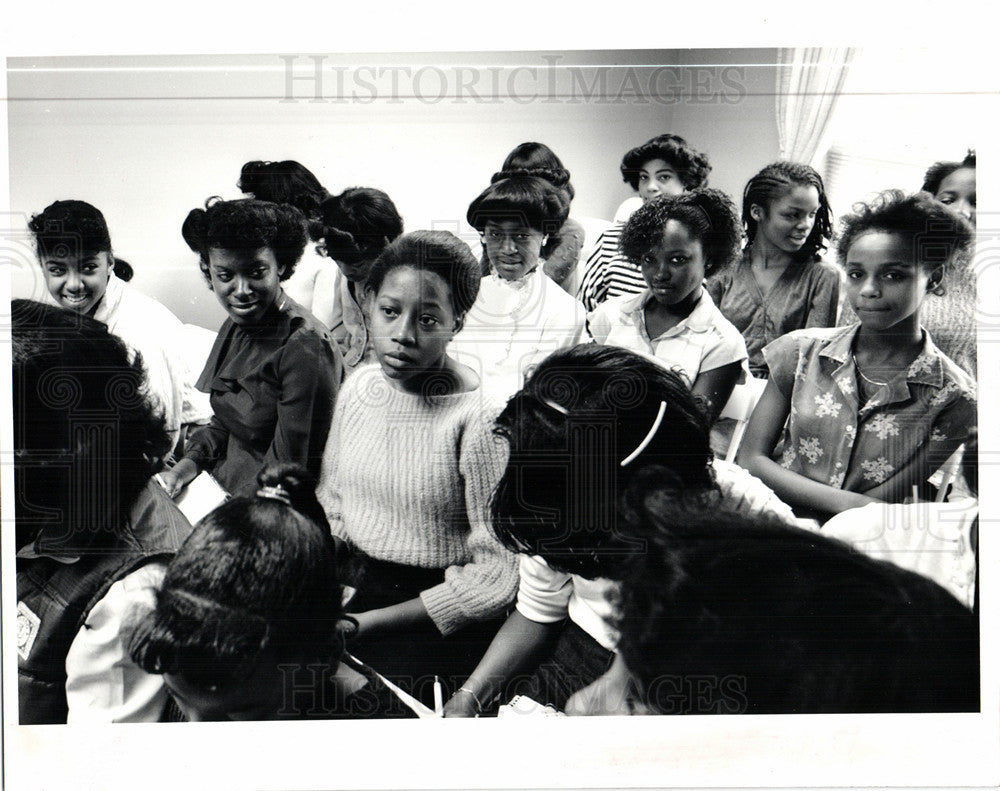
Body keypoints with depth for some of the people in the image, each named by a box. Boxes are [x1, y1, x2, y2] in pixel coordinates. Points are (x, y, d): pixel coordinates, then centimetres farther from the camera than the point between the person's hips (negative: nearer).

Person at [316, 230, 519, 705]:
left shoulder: (479, 420, -19)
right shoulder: (359, 386, 3)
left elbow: (496, 577, -18)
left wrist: (367, 623, -15)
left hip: (440, 626, -6)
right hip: (353, 593, 6)